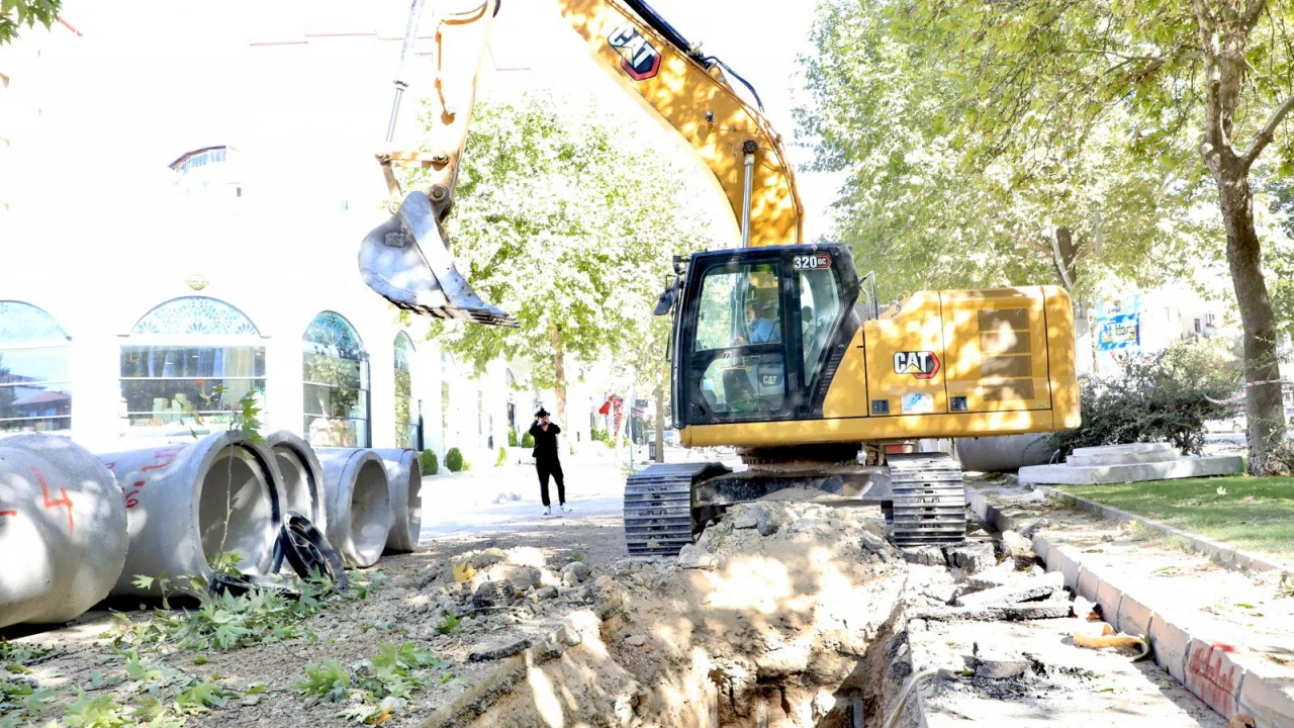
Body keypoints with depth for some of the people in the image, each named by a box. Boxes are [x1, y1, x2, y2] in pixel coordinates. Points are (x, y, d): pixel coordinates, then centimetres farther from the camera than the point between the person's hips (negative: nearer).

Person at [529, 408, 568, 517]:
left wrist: (549, 422, -30)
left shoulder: (552, 427, 2)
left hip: (553, 460, 1)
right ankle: (547, 507, 5)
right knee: (544, 485, 1)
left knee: (560, 482, 5)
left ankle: (562, 504, 17)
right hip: (541, 461, -1)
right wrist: (537, 422, -20)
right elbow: (531, 431, -25)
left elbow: (558, 430, -21)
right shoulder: (536, 429, -2)